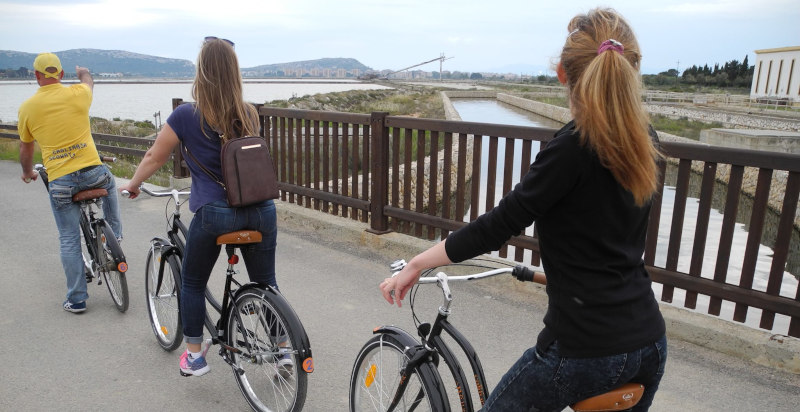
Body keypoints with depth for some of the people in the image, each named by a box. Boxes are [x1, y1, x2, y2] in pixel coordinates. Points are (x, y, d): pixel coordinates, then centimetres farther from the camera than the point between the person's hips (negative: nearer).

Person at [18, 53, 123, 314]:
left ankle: (77, 299, 17)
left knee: (69, 240, 9)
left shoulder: (27, 107, 3)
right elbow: (88, 80, 28)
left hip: (59, 181, 0)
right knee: (109, 183, 37)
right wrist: (82, 72, 52)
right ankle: (114, 237, 41)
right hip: (92, 171, 0)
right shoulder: (78, 93, 1)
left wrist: (27, 173, 36)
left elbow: (25, 149, 16)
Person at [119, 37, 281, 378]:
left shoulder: (186, 115, -3)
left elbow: (154, 158, 8)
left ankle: (194, 356, 28)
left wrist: (132, 185, 29)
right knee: (265, 282, 20)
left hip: (214, 212, -3)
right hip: (261, 209, 3)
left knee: (192, 283, 21)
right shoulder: (249, 114, 7)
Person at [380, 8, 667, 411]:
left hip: (585, 348, -7)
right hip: (650, 343, 7)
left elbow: (498, 224, -19)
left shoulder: (573, 147, -20)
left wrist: (415, 264, -11)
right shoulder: (644, 141, 2)